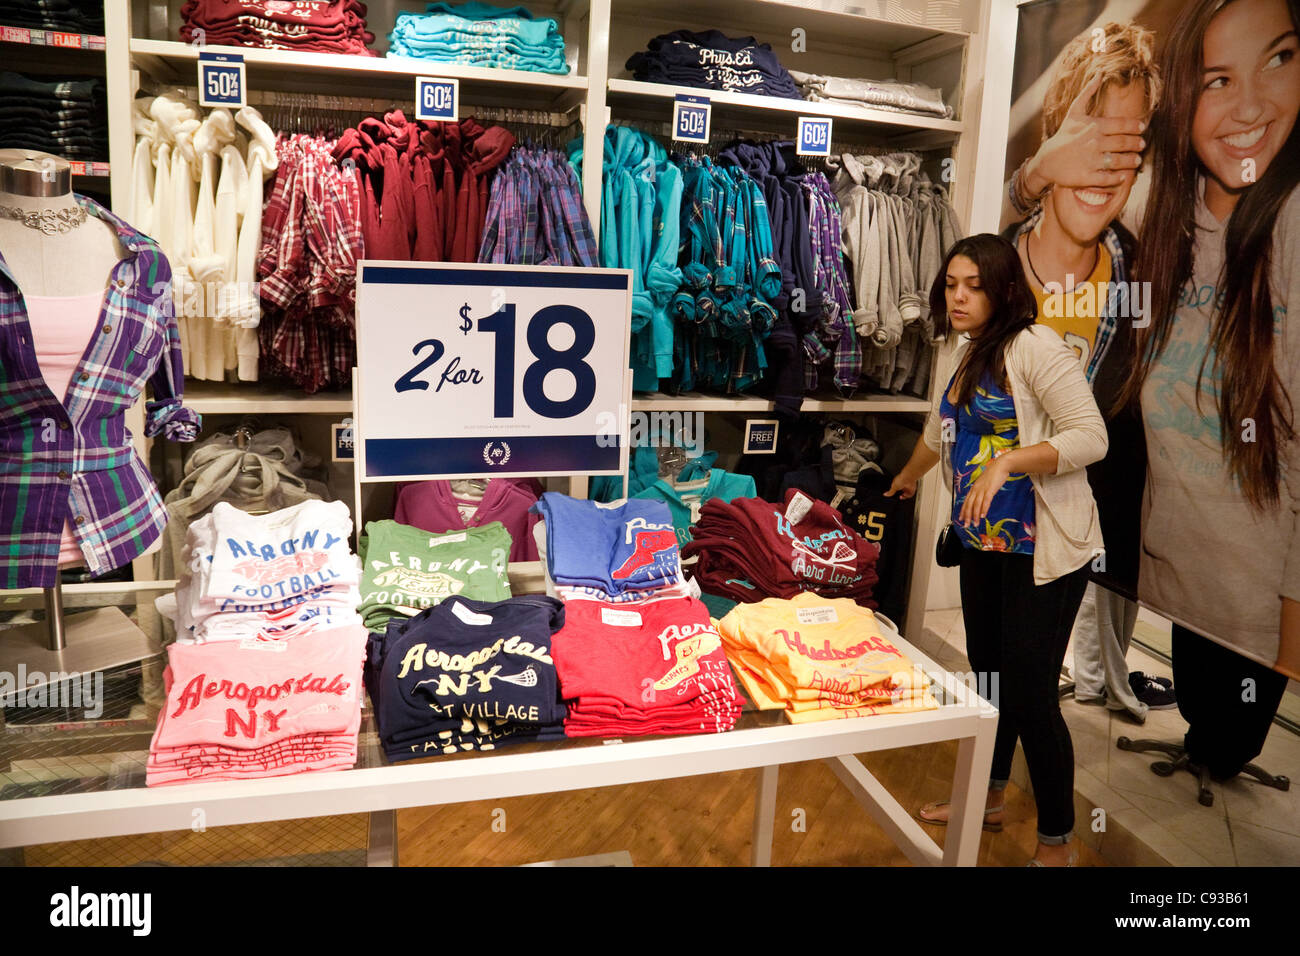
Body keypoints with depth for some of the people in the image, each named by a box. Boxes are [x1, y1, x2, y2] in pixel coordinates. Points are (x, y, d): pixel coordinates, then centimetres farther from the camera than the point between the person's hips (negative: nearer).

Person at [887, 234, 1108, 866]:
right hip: (984, 542, 8)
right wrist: (907, 478, 44)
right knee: (988, 675, 18)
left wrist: (1006, 462, -30)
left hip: (1043, 550, -8)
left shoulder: (1033, 347, -14)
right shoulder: (967, 355, 12)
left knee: (1030, 693, -4)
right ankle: (988, 799, 38)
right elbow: (940, 429, 30)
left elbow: (1090, 436, -20)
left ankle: (1056, 844, 16)